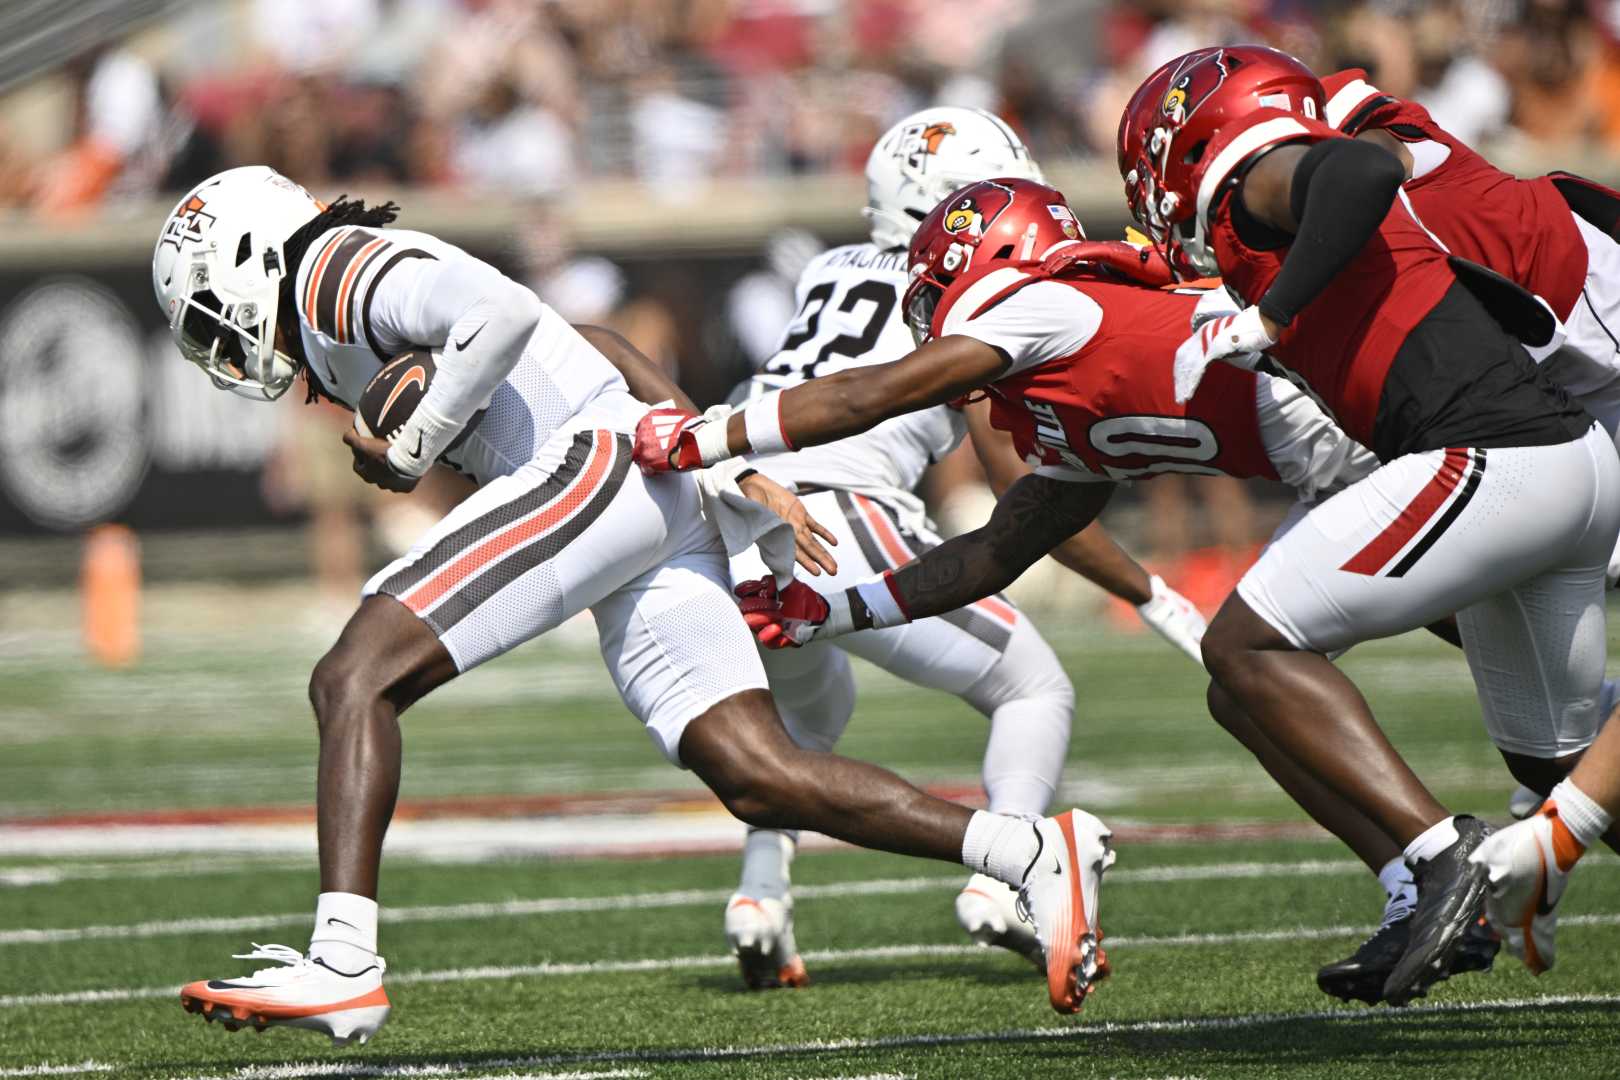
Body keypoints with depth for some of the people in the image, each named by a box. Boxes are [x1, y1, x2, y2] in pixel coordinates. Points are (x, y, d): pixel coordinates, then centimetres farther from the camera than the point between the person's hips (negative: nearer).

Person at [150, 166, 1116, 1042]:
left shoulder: (335, 272, 0)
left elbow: (503, 313, -19)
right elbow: (606, 351, 28)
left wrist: (412, 447, -7)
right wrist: (733, 477, 23)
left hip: (599, 461, -10)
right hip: (664, 504, 10)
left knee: (355, 681, -12)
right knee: (757, 779, 1)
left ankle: (343, 968, -23)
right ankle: (1036, 854, -4)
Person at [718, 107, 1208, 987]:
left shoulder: (830, 273, 24)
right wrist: (1155, 600, 14)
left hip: (728, 537, 6)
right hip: (840, 521, -6)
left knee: (808, 714, 35)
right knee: (1035, 691, 12)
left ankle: (760, 890, 13)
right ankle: (1001, 881, -10)